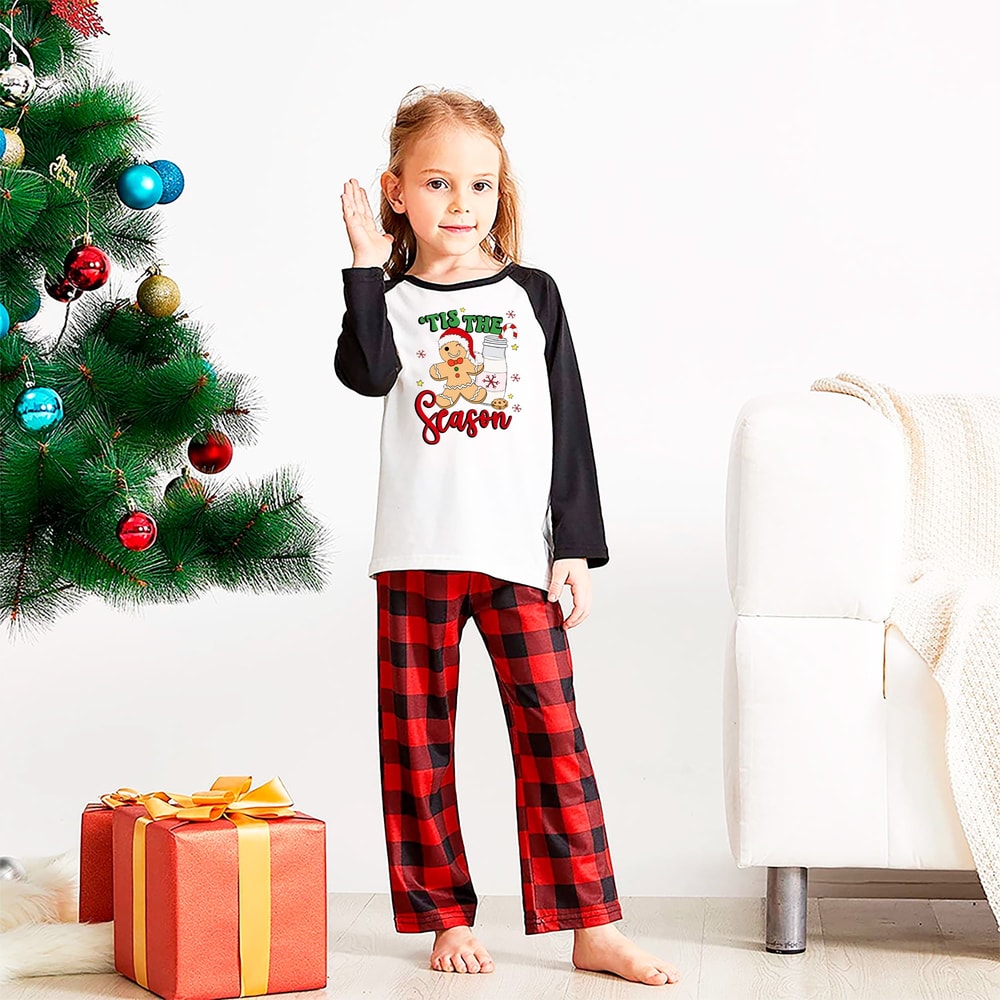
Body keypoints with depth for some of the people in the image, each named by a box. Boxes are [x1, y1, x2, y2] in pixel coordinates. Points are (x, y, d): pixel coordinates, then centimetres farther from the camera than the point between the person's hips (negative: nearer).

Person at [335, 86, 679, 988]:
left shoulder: (533, 296, 8)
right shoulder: (390, 300, 6)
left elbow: (570, 429, 8)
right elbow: (367, 376, -16)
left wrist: (578, 547, 3)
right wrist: (368, 267, -16)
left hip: (520, 554, 0)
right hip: (416, 557, 0)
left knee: (553, 731, -3)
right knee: (417, 742, 5)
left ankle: (593, 927, 3)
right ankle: (446, 918, 17)